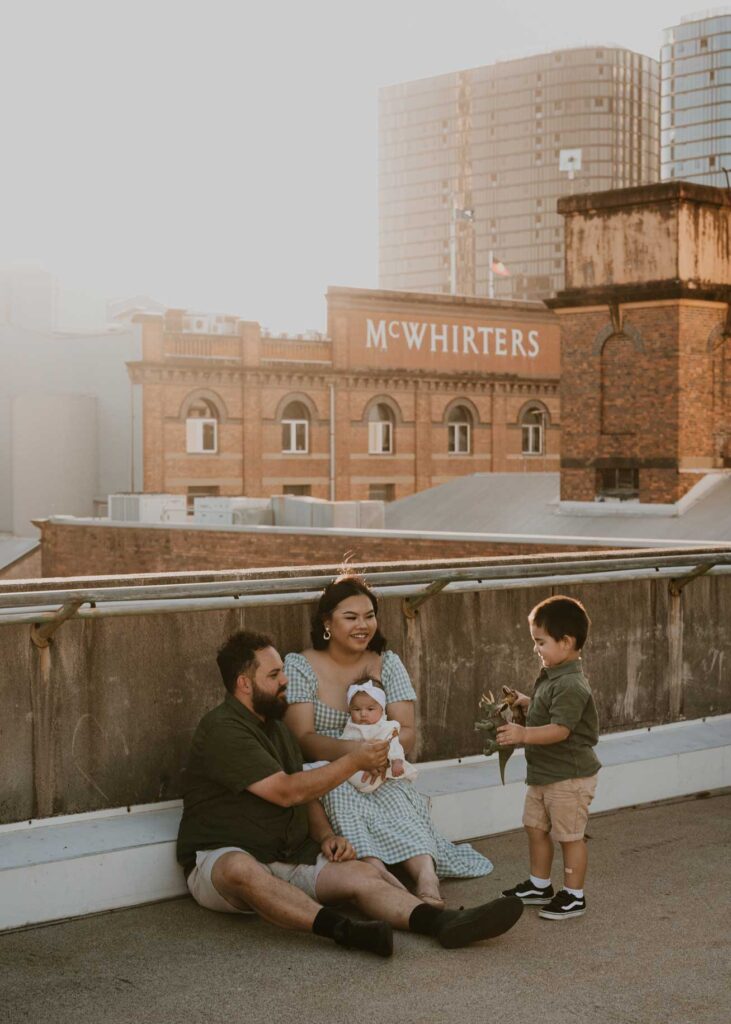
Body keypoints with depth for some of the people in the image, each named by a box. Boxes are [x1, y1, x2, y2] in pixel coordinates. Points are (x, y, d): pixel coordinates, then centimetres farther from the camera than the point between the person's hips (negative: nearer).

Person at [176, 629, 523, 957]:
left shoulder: (276, 729, 19)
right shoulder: (222, 729, -13)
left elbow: (305, 795, 23)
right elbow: (286, 792, -18)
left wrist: (326, 836, 1)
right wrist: (353, 762, -10)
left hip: (288, 860, 8)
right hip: (220, 858, -7)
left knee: (364, 875, -18)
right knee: (239, 868, -43)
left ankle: (442, 922, -39)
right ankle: (341, 929, -56)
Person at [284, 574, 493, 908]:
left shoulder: (387, 663, 9)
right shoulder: (299, 667, -1)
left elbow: (407, 732, 1)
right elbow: (302, 738, -12)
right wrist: (352, 750, -31)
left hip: (381, 779, 2)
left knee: (396, 799, -32)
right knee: (343, 796, -36)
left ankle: (426, 874, -53)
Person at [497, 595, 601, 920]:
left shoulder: (571, 686, -24)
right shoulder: (550, 677, 8)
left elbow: (560, 729, -32)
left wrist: (523, 734, -39)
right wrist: (526, 703, 13)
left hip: (569, 777, -10)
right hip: (543, 773, 10)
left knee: (569, 835, 2)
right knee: (535, 828, 19)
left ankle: (573, 896, 14)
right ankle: (539, 885, 33)